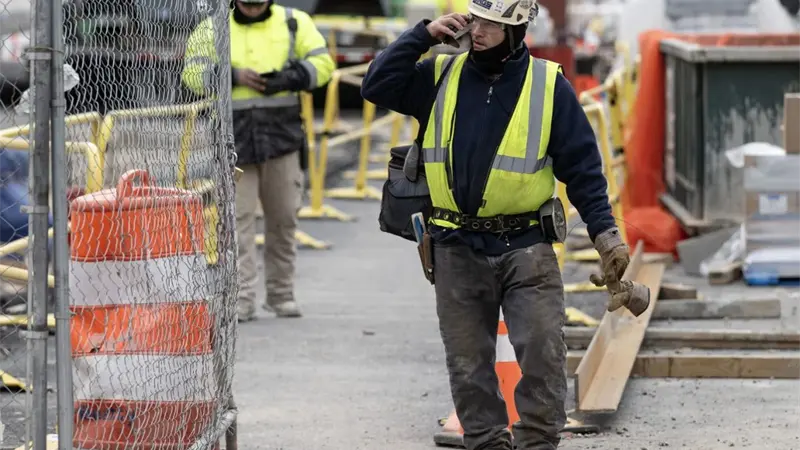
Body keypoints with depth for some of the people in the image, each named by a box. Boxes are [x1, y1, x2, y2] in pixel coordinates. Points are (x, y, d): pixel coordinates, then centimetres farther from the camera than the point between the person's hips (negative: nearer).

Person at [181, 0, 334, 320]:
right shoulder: (213, 28, 6)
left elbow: (322, 62, 4)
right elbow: (192, 72, -1)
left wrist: (290, 78, -14)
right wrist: (232, 76, -16)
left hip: (282, 136, 1)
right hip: (234, 140, -1)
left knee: (283, 218, 7)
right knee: (238, 218, -4)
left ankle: (281, 294, 18)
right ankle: (242, 298, -3)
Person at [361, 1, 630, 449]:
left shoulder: (548, 84, -1)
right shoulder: (440, 77, 7)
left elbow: (582, 165, 1)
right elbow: (378, 87, 0)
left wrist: (606, 231, -7)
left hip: (527, 248, -2)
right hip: (458, 251, 2)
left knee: (543, 354, -8)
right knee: (469, 365, 6)